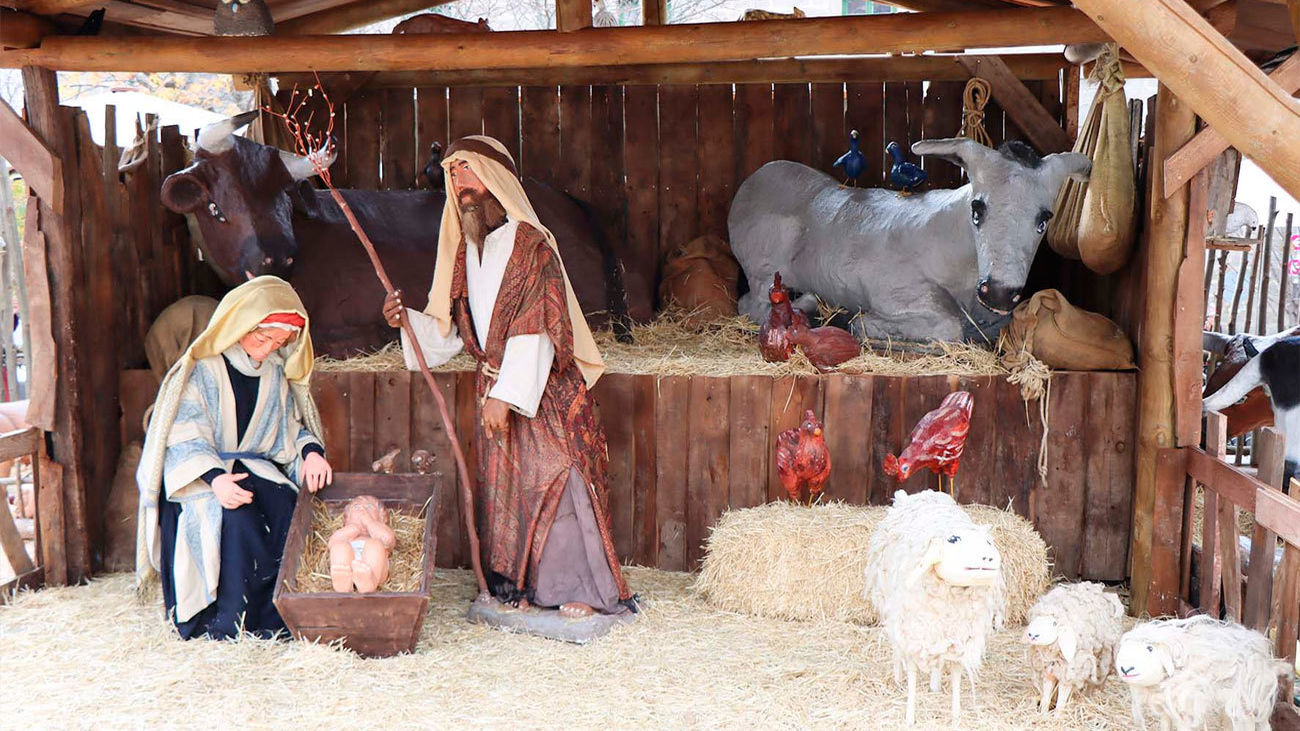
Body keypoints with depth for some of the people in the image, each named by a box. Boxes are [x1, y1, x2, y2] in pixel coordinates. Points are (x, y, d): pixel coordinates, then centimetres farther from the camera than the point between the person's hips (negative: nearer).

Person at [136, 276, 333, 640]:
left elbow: (291, 427, 17)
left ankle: (268, 620, -19)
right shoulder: (202, 369, -7)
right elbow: (185, 437, -12)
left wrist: (311, 451, -7)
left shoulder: (276, 373, 9)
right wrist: (215, 477, -29)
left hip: (255, 467, 4)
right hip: (199, 474, -4)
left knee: (286, 506, -28)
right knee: (235, 515, -35)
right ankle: (229, 623, -23)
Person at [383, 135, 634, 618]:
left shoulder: (530, 244, -12)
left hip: (543, 387, -7)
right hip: (492, 386, 7)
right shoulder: (463, 251, 11)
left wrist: (507, 394, -23)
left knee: (555, 477, -8)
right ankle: (521, 584, 16)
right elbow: (450, 329, 13)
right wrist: (407, 320, -6)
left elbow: (535, 330, -18)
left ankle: (581, 589, 0)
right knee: (502, 483, 7)